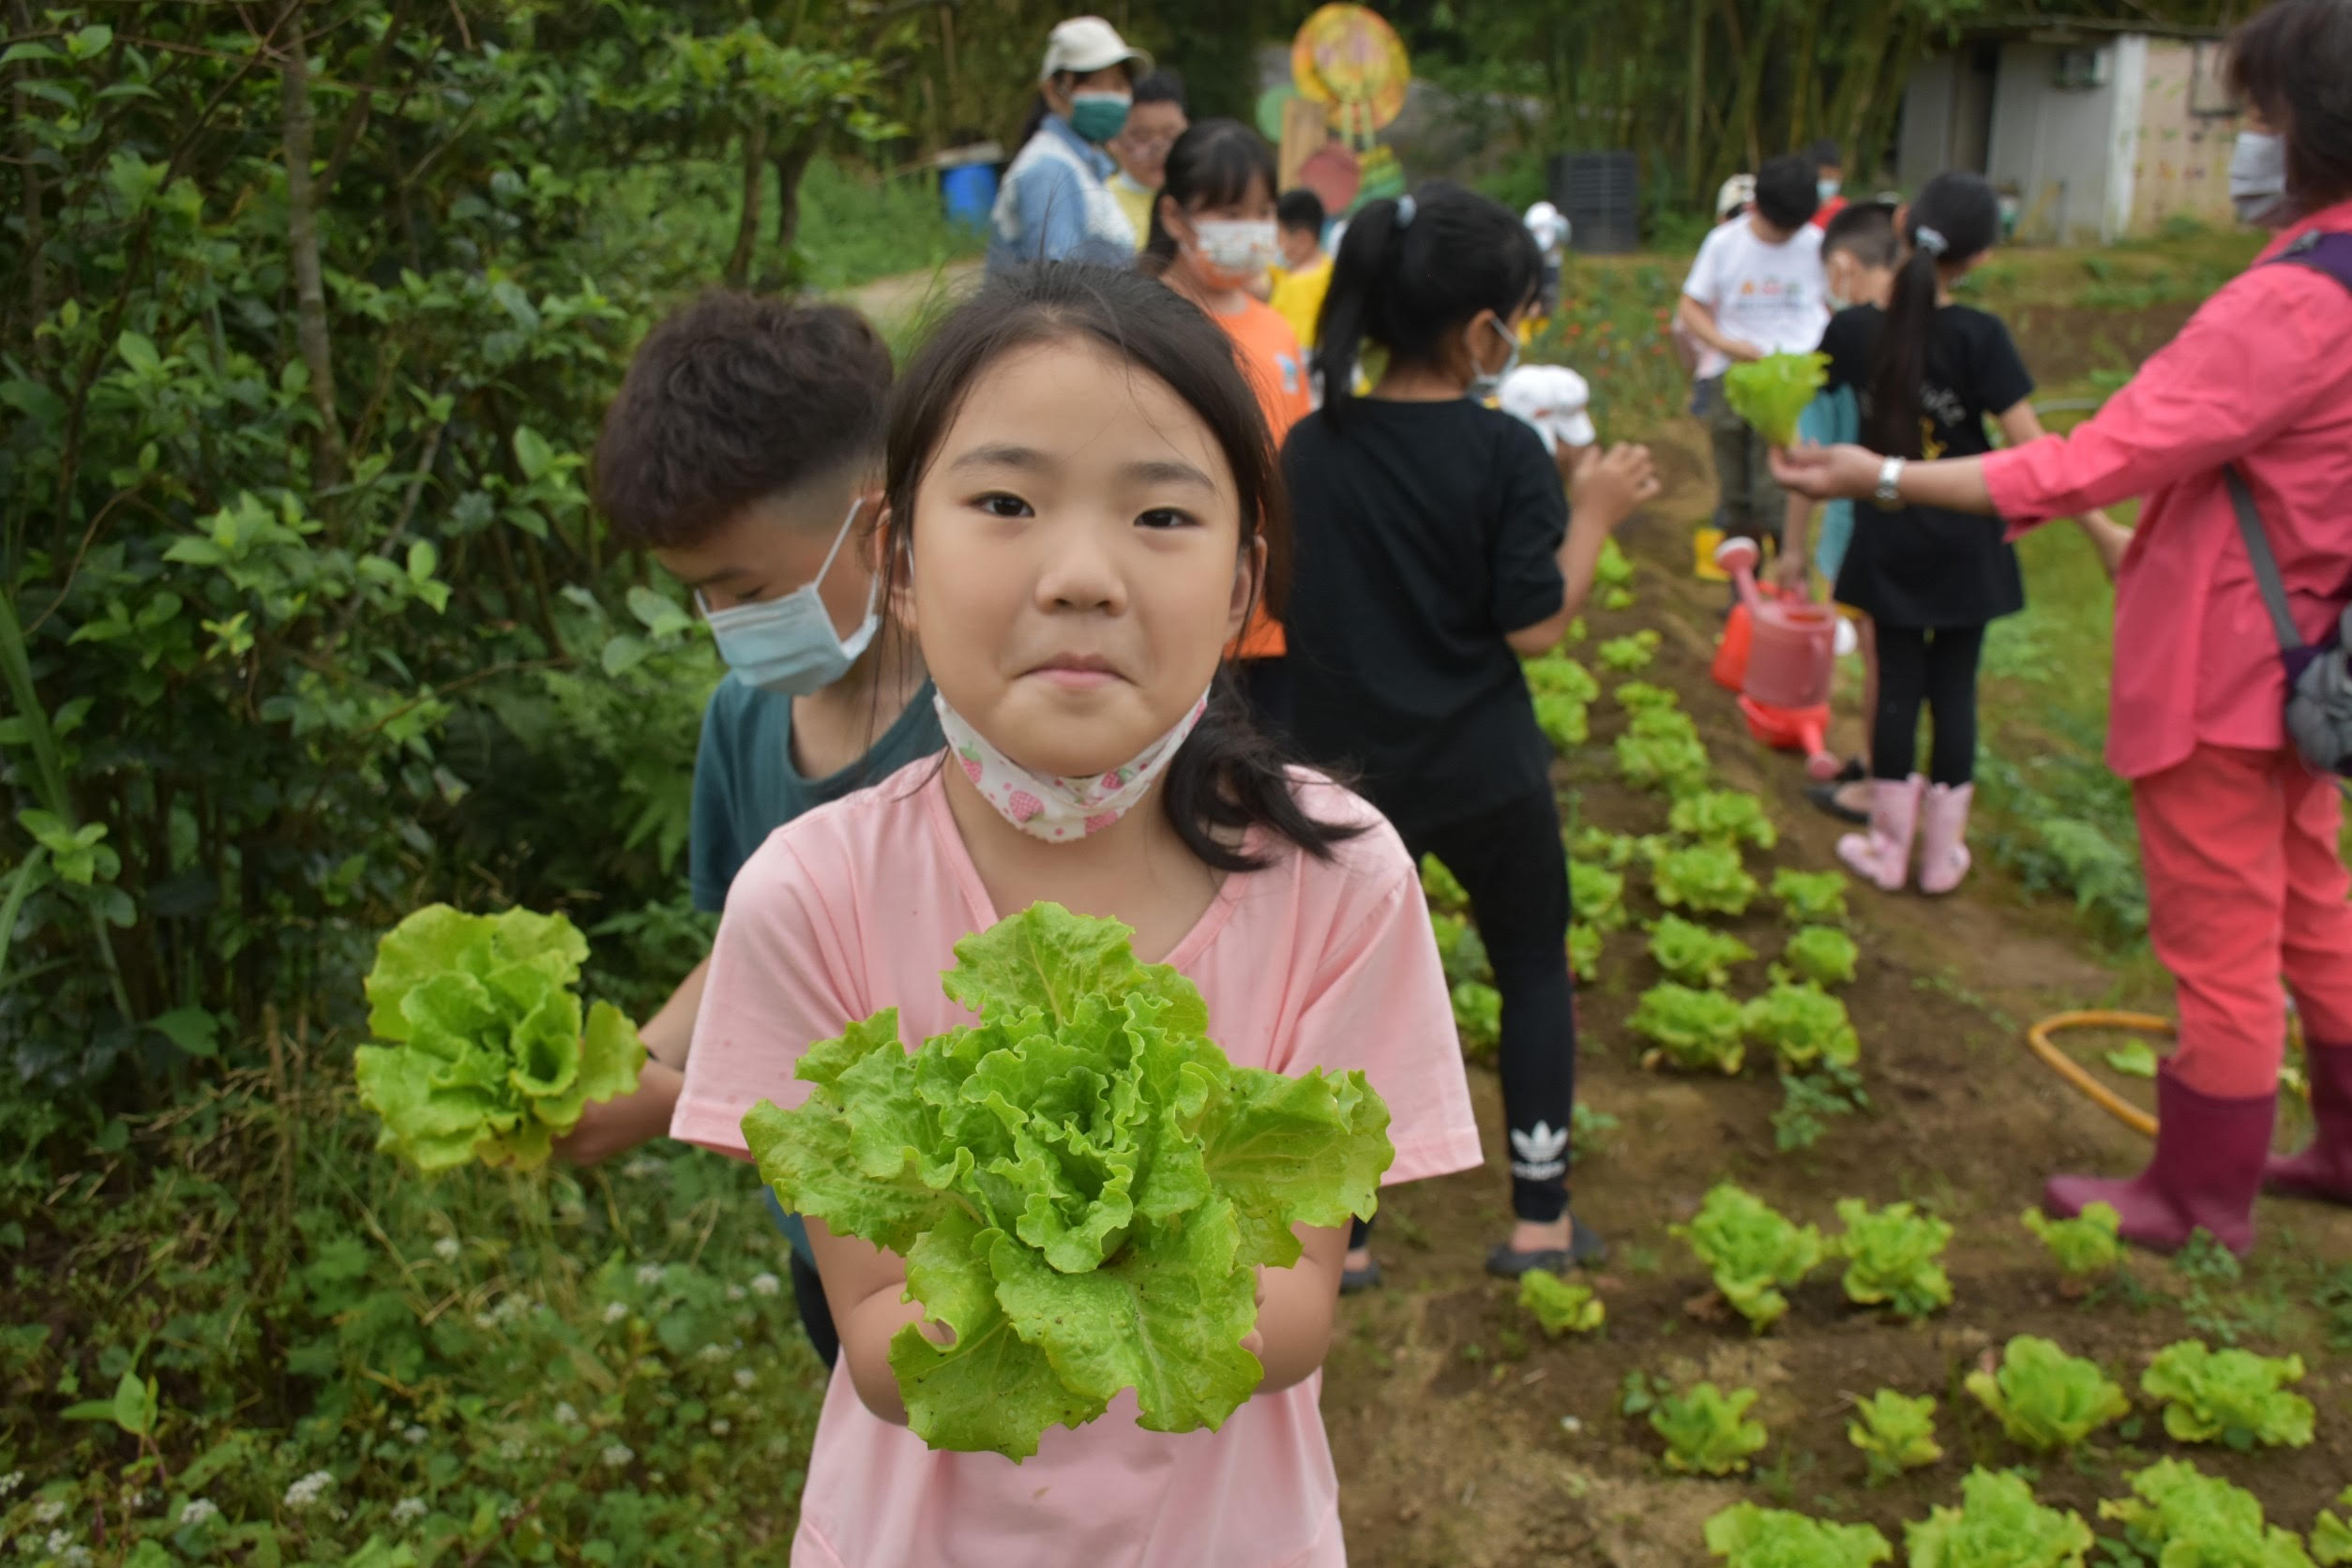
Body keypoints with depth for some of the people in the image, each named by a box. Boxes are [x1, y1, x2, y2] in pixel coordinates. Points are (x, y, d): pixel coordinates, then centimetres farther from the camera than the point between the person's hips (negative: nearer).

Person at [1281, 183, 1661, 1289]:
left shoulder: (1310, 449, -5)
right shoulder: (1505, 453, -15)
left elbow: (1289, 607, 1)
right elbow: (1534, 624, -13)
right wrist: (1594, 513, -2)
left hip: (1352, 772, 3)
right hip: (1485, 774, -2)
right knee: (1535, 971, 18)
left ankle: (1342, 1234, 20)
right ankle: (1541, 1218, 25)